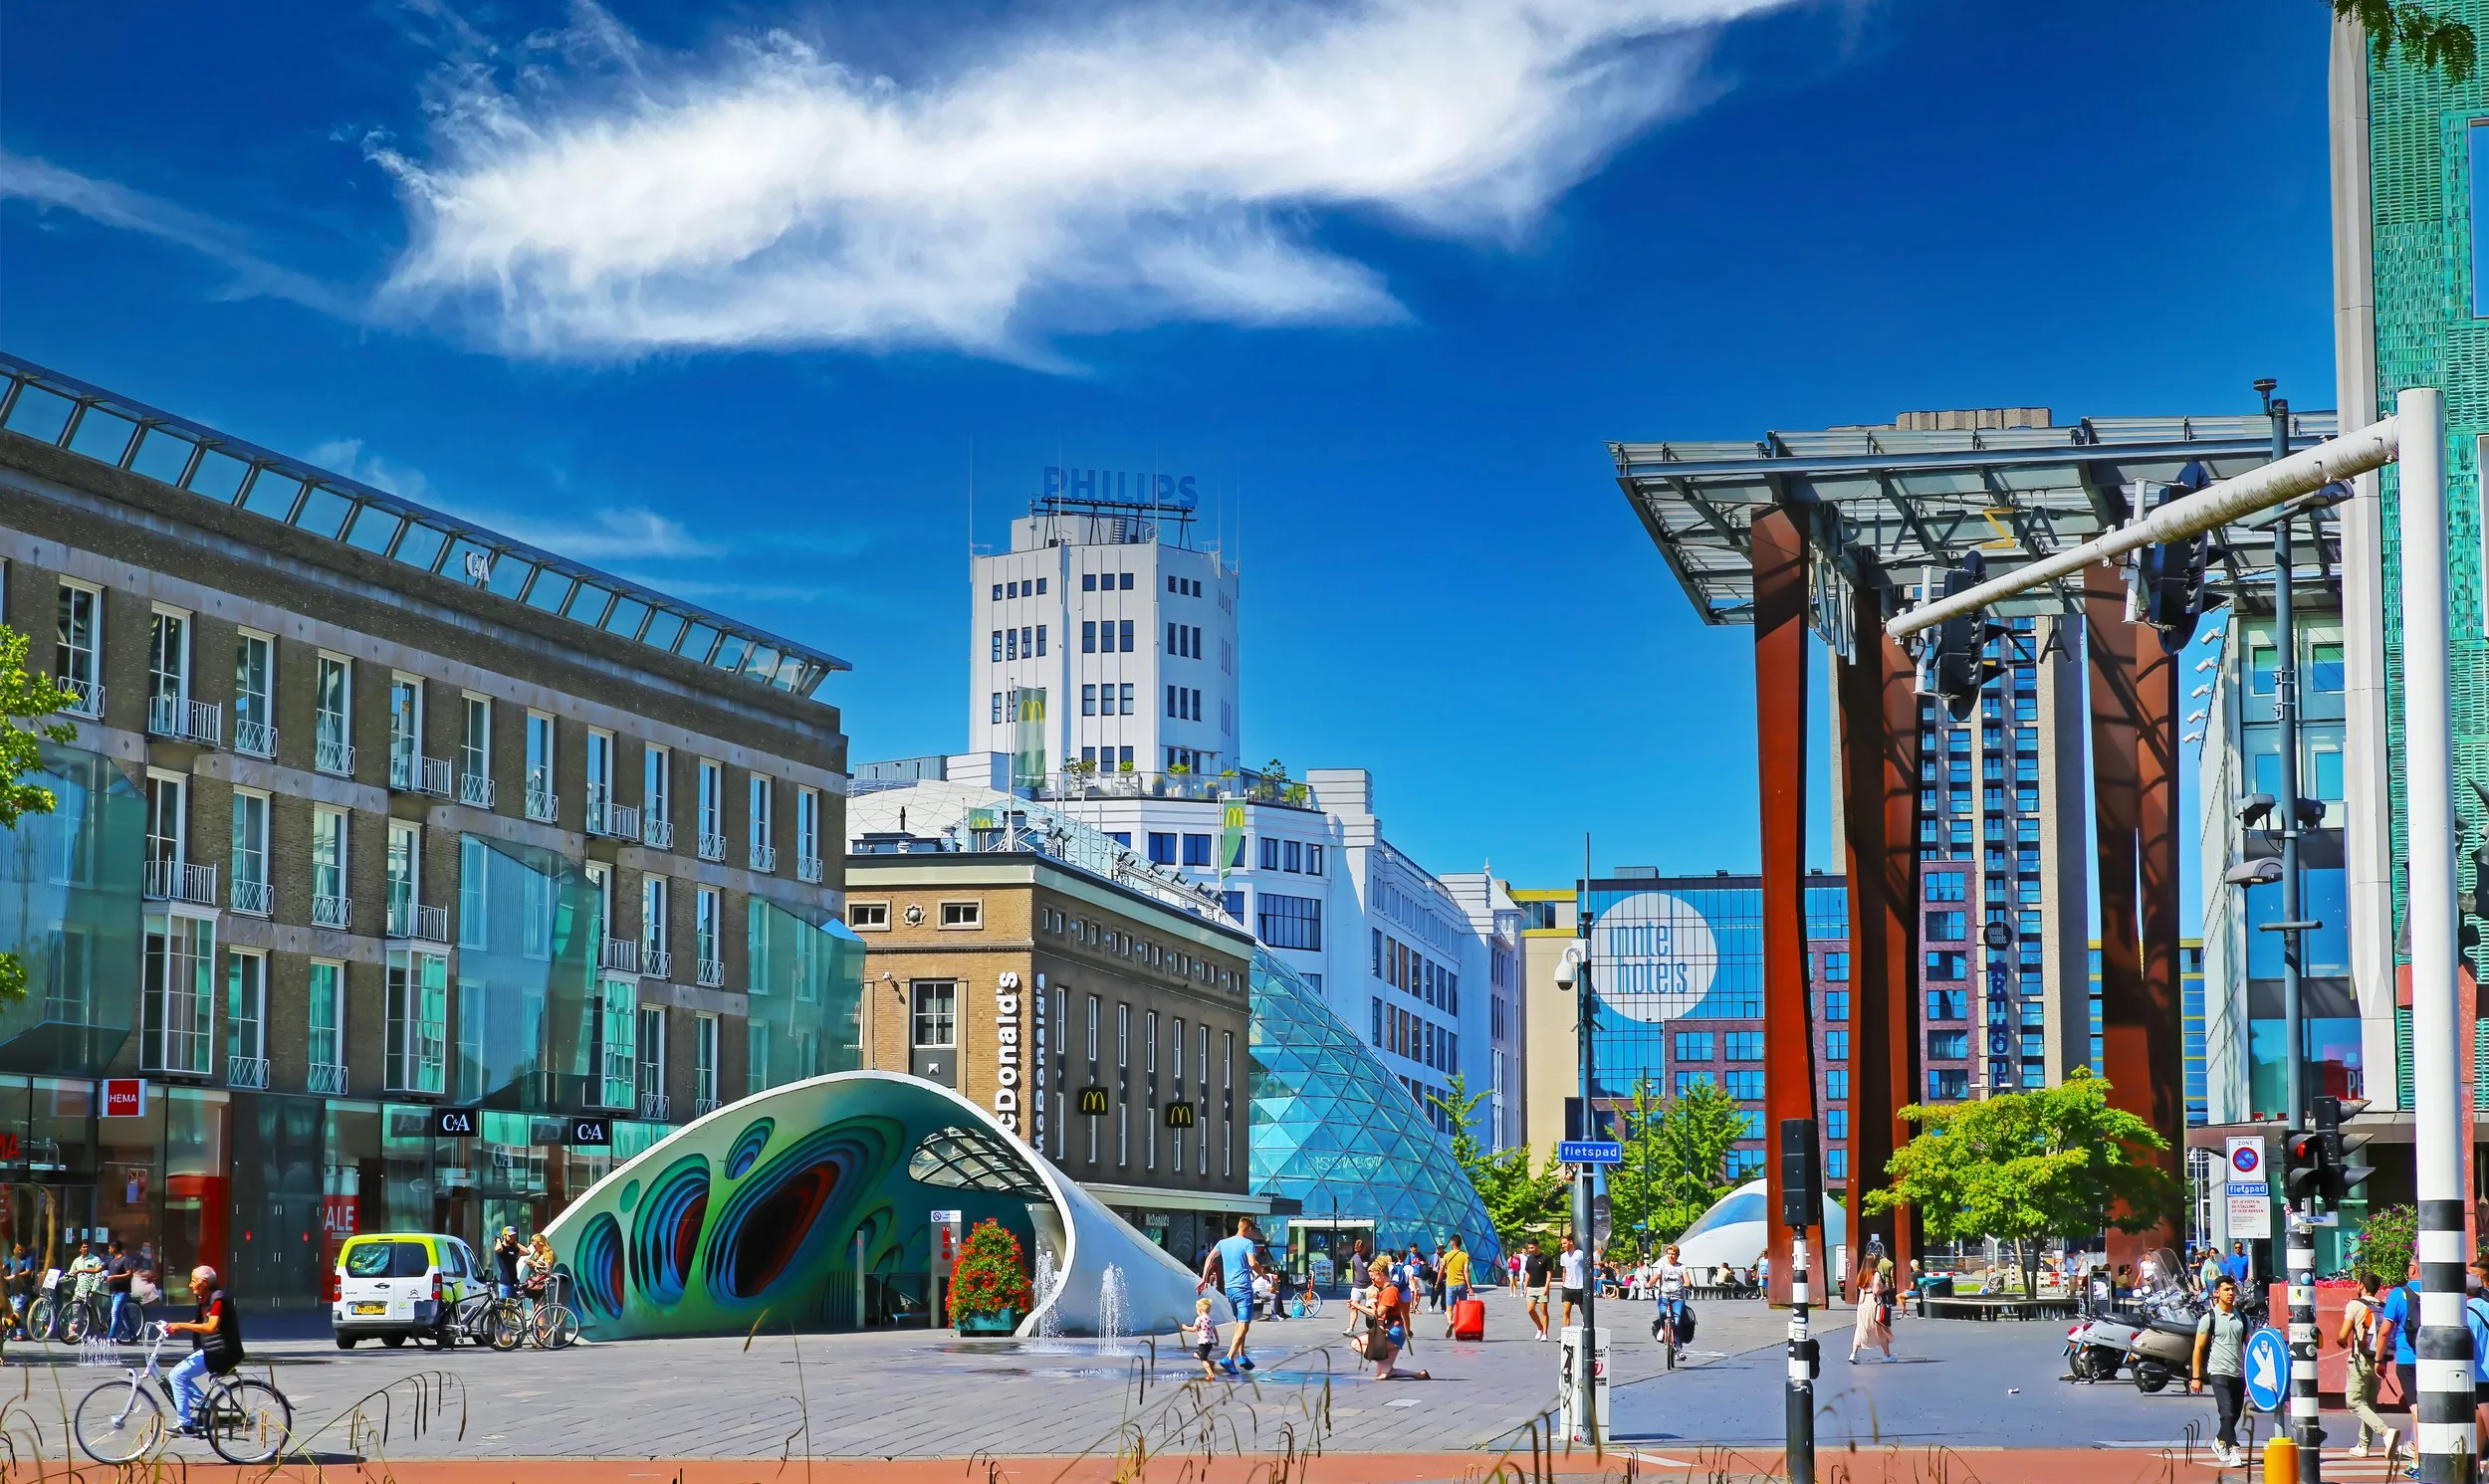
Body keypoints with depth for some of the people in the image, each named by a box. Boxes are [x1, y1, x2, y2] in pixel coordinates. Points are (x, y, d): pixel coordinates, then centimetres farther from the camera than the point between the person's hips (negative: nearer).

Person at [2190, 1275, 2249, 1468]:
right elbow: (2198, 1348, -1)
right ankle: (2233, 1451, -17)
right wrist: (2196, 1377, -5)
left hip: (2239, 1373, 5)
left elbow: (2249, 1346, 15)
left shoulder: (2241, 1318, 11)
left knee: (2234, 1415, 12)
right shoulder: (2209, 1318, -2)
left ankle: (2219, 1442, 34)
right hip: (2219, 1372, -5)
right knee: (2227, 1413, -16)